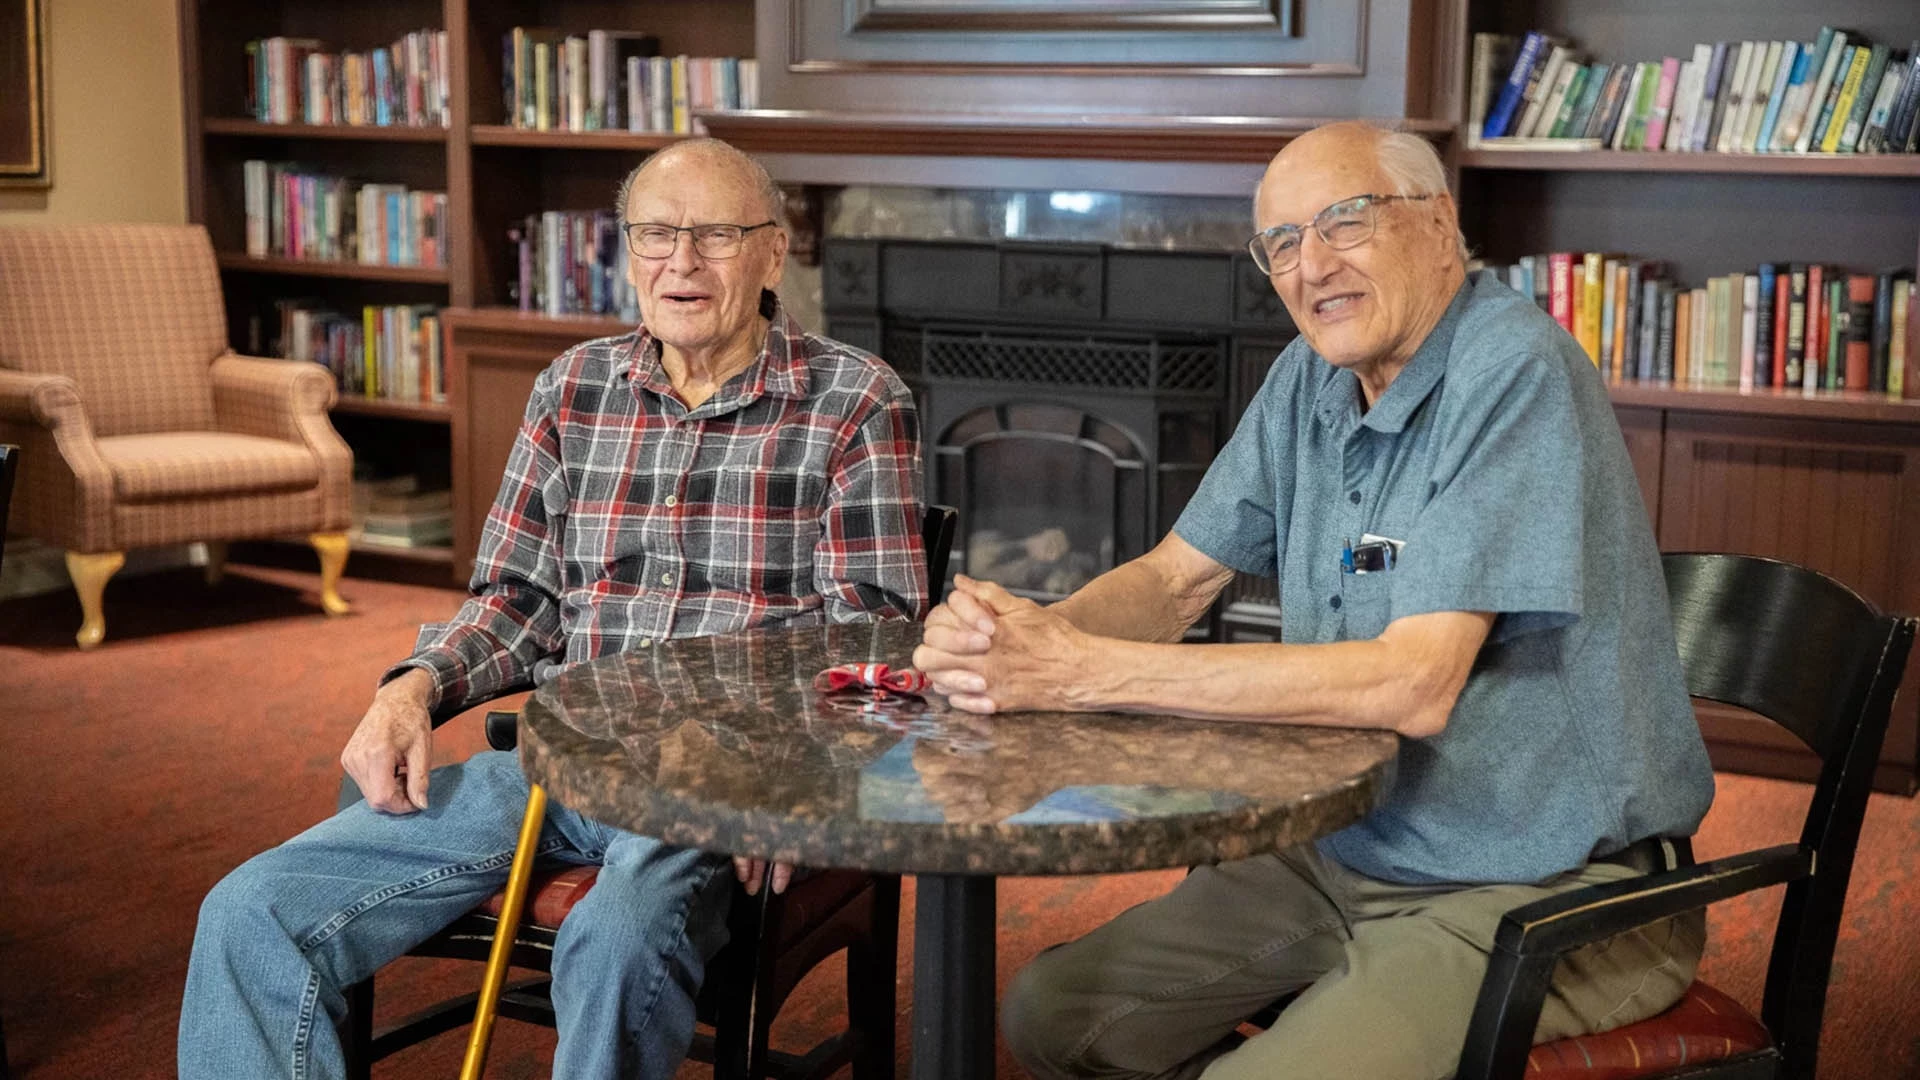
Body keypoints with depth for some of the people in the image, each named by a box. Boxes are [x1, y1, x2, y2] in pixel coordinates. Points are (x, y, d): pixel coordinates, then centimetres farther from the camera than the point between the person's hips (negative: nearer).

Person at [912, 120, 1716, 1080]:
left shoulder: (1511, 371, -21)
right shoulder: (1313, 375, 5)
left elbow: (1413, 688, -29)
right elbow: (1175, 578, 8)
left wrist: (1087, 672, -29)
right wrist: (1025, 632, -17)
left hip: (1549, 890, -8)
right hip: (1349, 854, 8)